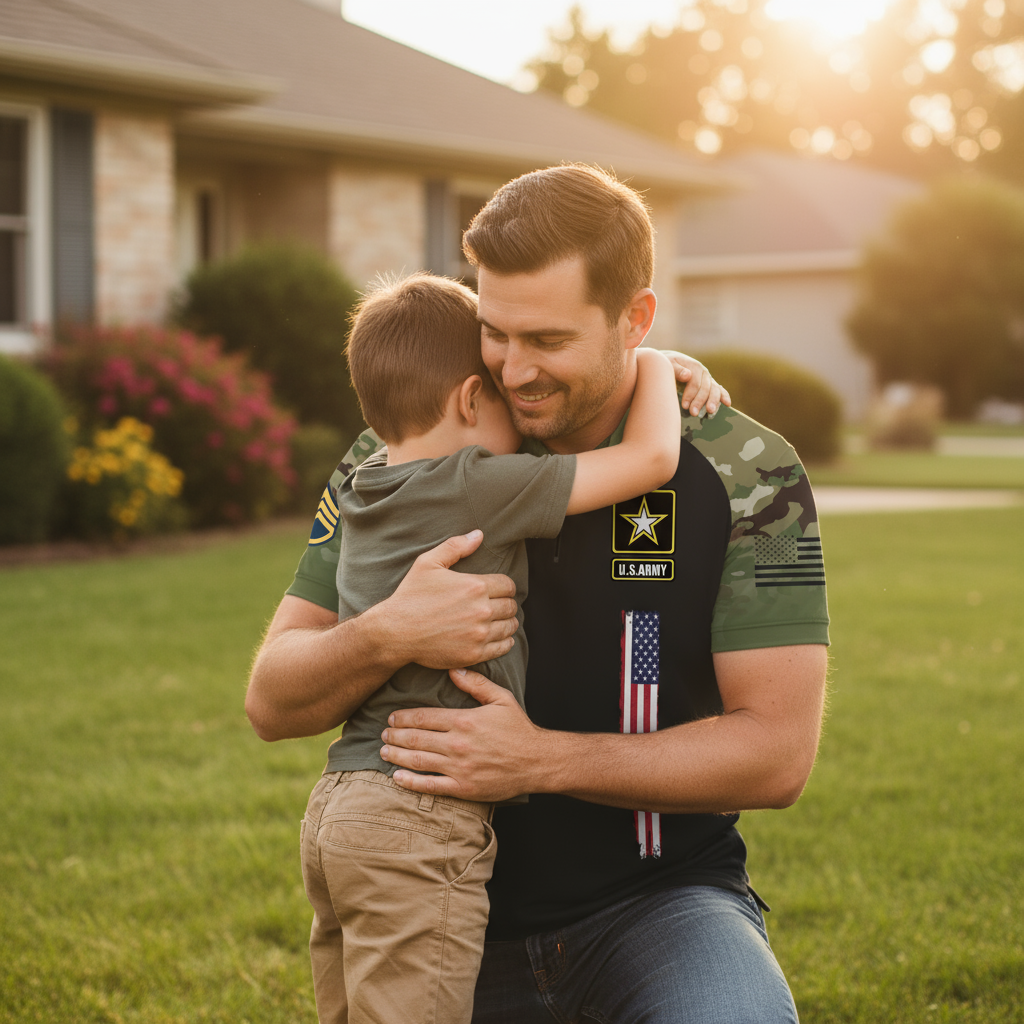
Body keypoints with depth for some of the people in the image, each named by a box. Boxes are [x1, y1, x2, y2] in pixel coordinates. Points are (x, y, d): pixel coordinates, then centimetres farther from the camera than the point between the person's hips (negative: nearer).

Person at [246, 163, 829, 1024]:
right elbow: (273, 703, -2)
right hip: (466, 910, 3)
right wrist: (386, 636, -24)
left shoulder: (744, 474, -9)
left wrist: (542, 759, -22)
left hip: (657, 896, -2)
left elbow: (778, 751, -12)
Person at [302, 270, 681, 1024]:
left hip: (338, 808, 9)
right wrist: (655, 365, 11)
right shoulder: (480, 489, -11)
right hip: (423, 824, -9)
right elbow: (653, 457, -11)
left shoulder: (365, 493, 13)